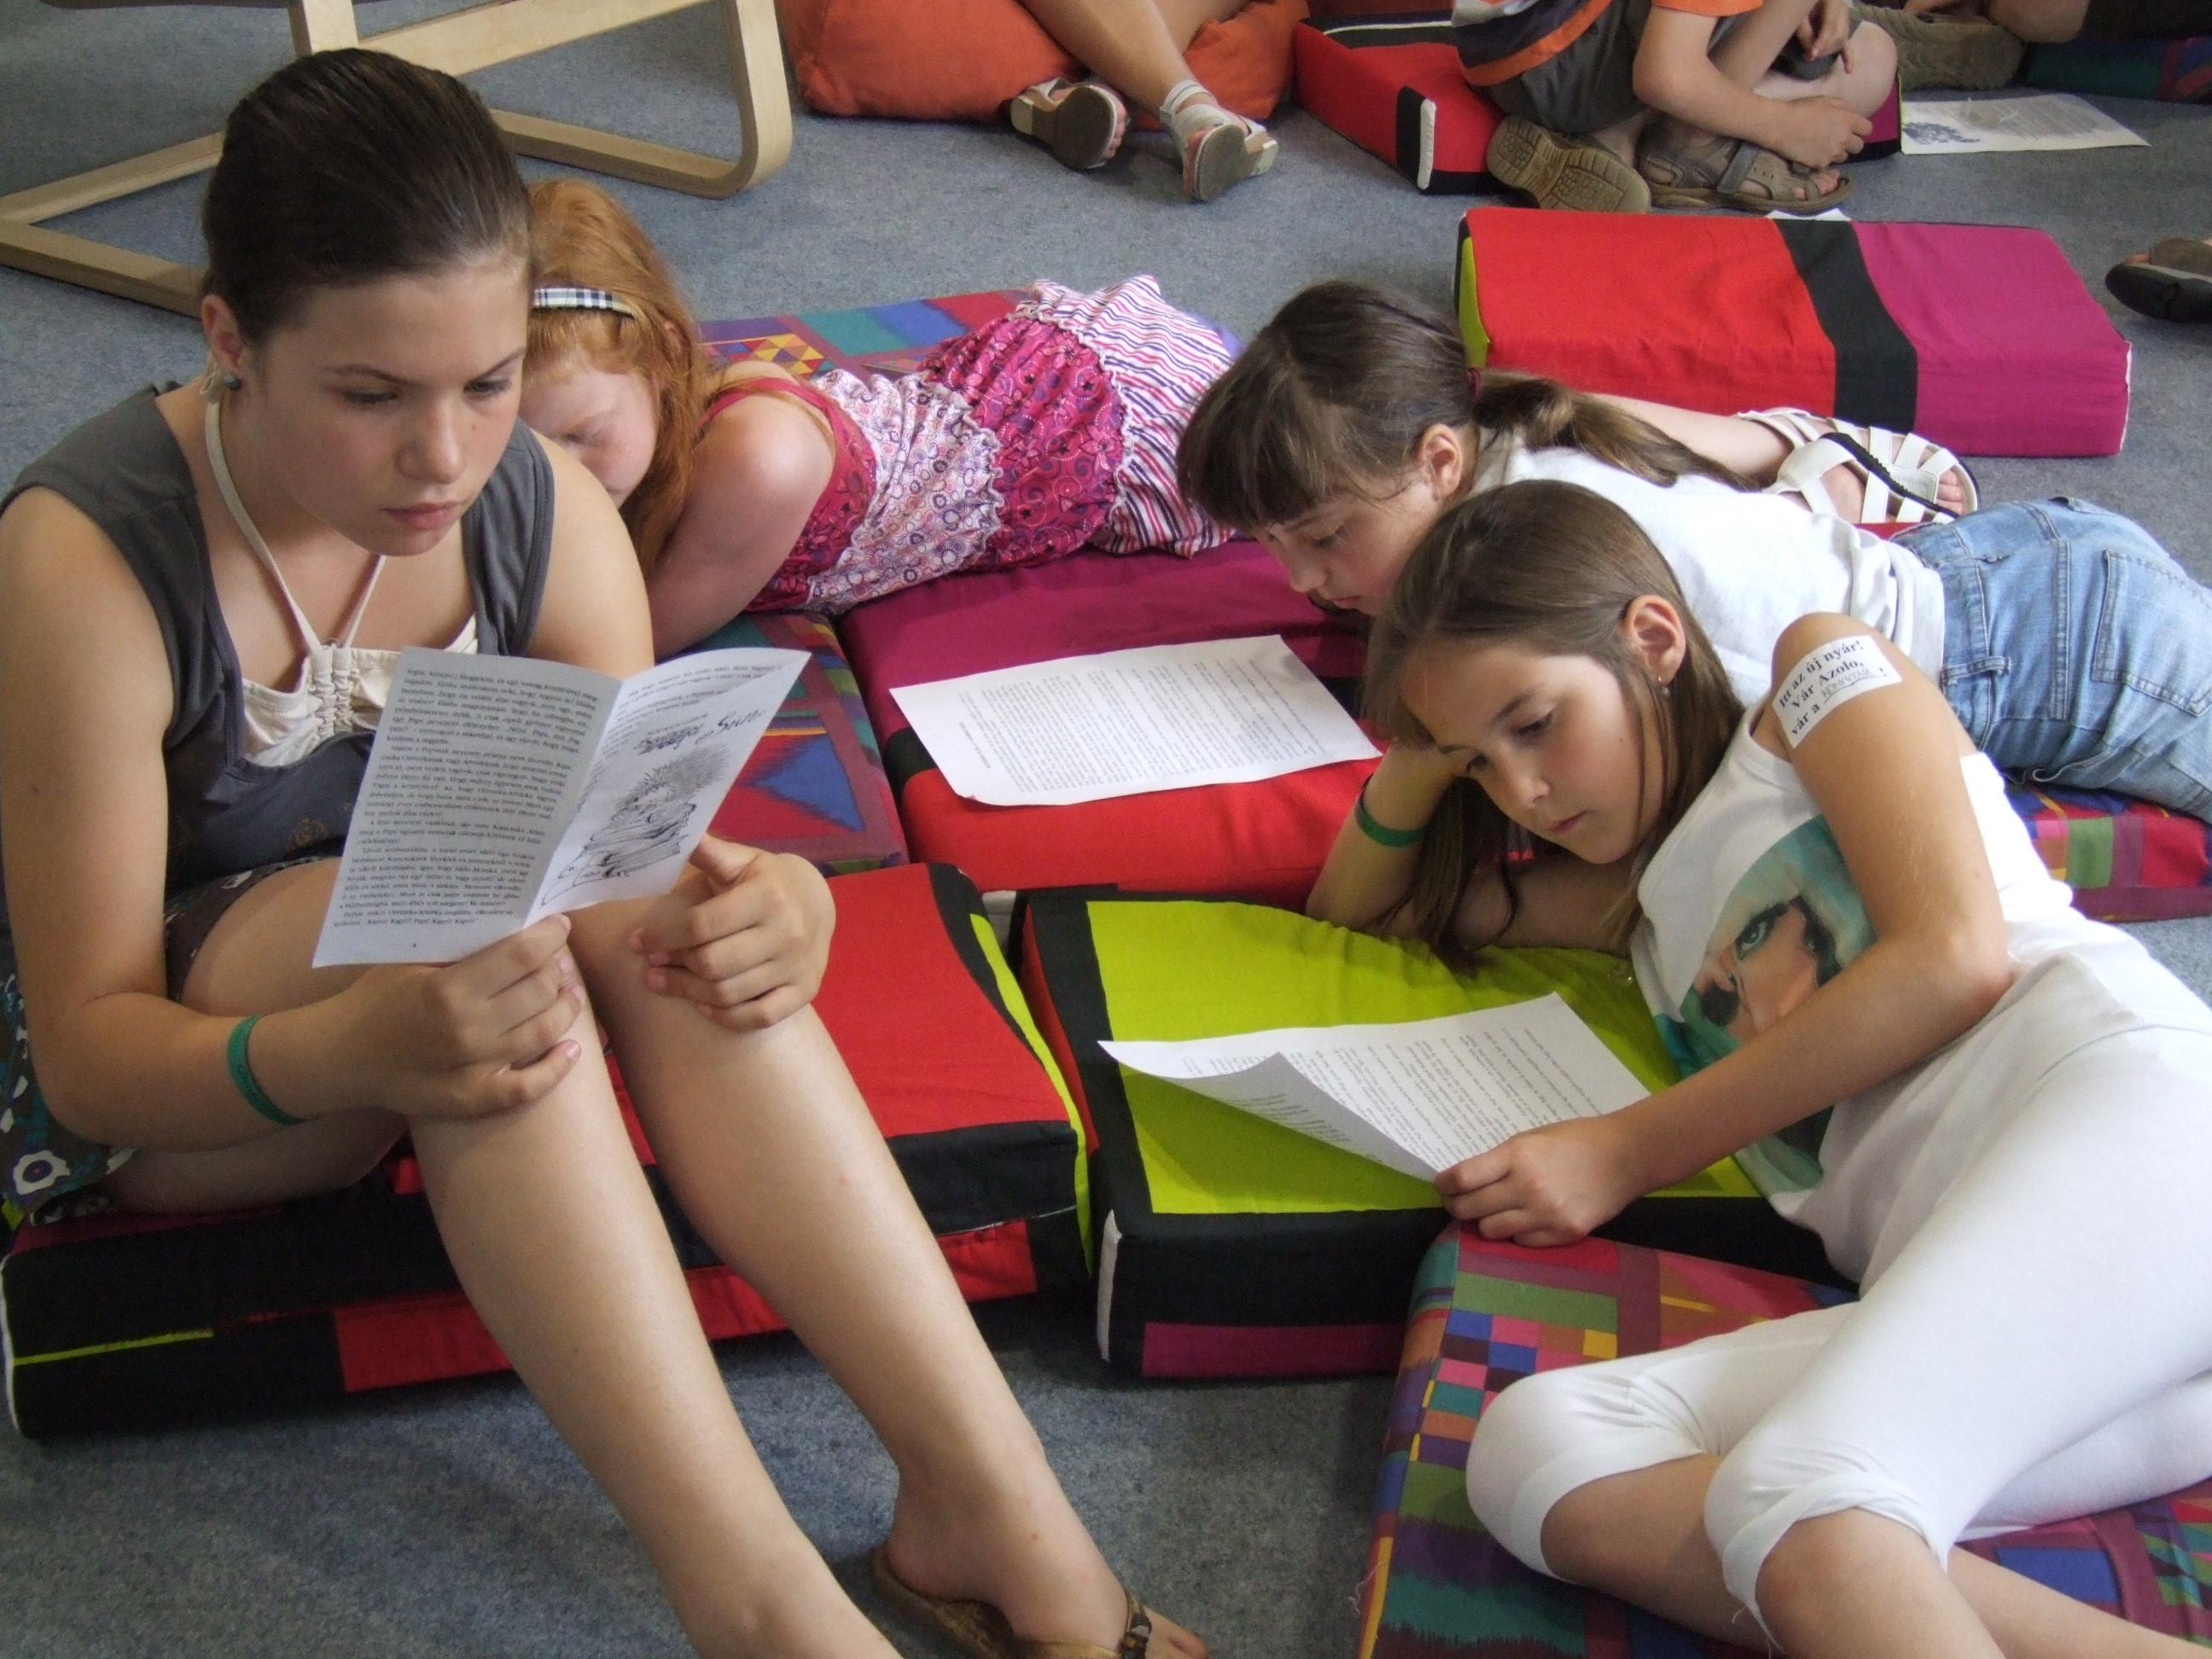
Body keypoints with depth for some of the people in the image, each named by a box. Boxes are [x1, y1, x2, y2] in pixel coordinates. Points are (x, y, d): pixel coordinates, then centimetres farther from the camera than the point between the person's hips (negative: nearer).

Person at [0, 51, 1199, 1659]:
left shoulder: (548, 511, -11)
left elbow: (661, 853, -10)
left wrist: (768, 910, -35)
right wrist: (342, 1051, -45)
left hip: (424, 982, 4)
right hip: (159, 1086, -4)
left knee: (666, 896, -29)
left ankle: (989, 1503, -31)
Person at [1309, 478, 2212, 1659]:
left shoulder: (1825, 670, 15)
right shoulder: (1644, 897, 33)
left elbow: (1956, 954, -1)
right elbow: (1356, 907, 45)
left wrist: (1630, 1150, 2)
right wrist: (1431, 754, 24)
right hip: (1968, 1312, 7)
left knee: (1797, 1507, -34)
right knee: (1534, 1450, -24)